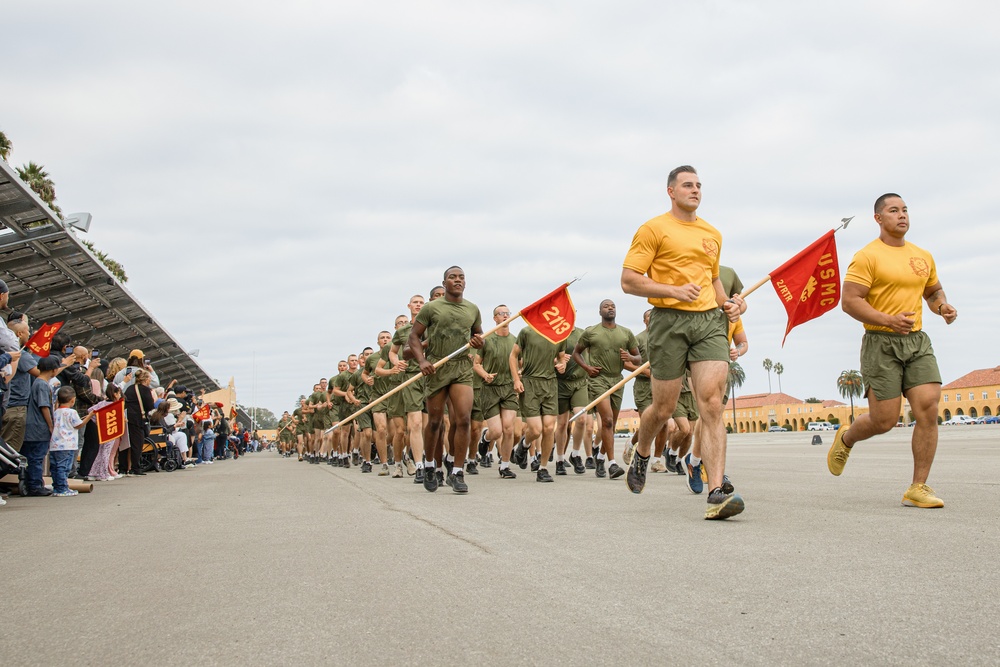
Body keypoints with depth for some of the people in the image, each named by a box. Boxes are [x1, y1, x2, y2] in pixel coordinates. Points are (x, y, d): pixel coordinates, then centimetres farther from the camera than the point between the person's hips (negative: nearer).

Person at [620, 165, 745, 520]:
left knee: (712, 405, -12)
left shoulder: (712, 234, 19)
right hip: (669, 321, -4)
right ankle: (641, 456, 38)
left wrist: (728, 302, 14)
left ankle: (717, 493, -16)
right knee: (664, 408, 5)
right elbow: (629, 280, -6)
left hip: (710, 321, 4)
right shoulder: (654, 229, 1)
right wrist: (673, 291, -16)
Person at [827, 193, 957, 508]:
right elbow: (849, 302, -14)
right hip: (881, 343, -5)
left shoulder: (923, 256, 14)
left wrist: (943, 307, 6)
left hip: (917, 341, 6)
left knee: (929, 409, -9)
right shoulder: (867, 256, -6)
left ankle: (918, 488, -2)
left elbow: (934, 291, 29)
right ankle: (846, 439, 30)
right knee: (884, 420, -4)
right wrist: (889, 320, -24)